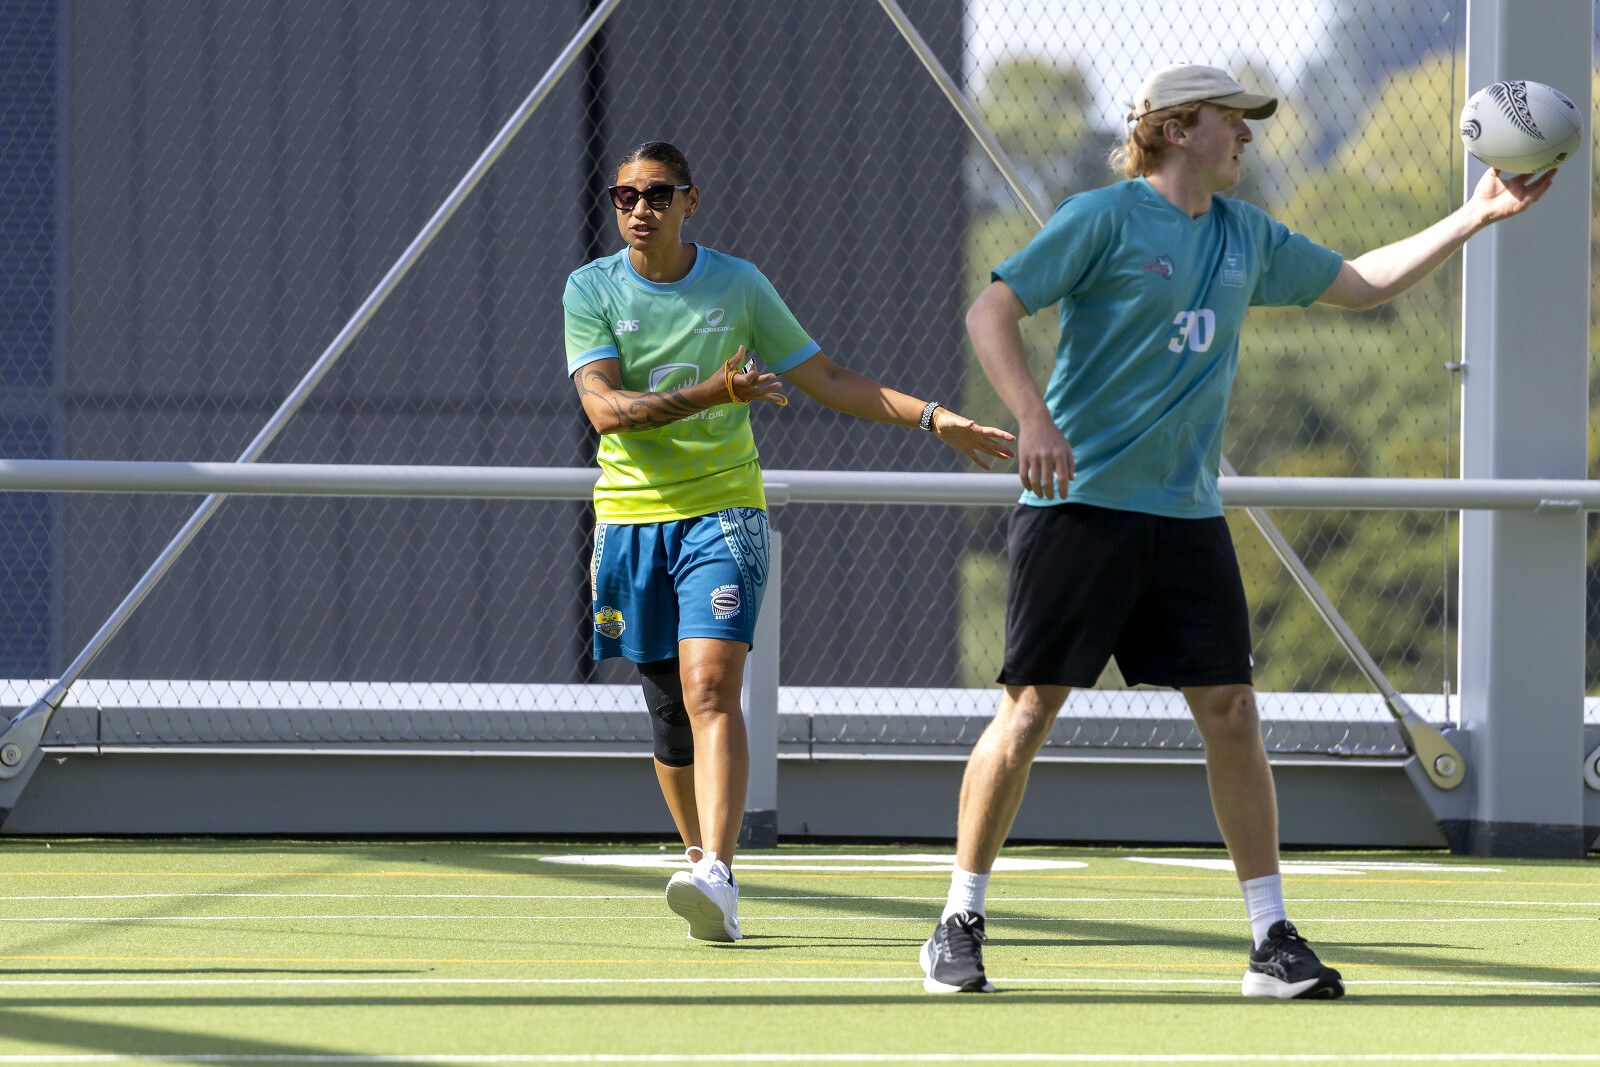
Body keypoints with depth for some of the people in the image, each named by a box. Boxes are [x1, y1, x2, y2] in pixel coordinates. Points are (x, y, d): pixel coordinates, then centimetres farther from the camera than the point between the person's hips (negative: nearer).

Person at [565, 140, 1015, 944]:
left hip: (721, 514, -2)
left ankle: (717, 878, -31)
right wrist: (712, 392, -26)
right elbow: (603, 407, -13)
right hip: (631, 516, 2)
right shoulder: (590, 290, 0)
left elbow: (827, 381, 9)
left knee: (710, 690, -19)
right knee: (669, 710, 7)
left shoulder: (737, 285, 2)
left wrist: (932, 418, -1)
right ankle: (703, 857, 27)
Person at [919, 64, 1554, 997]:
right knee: (1032, 705, -6)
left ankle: (1273, 941, 5)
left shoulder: (1248, 238, 14)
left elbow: (1363, 283, 24)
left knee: (1231, 710, 0)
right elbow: (991, 312, -9)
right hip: (1082, 502, -6)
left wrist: (1477, 216, 17)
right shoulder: (1104, 219, -6)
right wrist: (1035, 419, -22)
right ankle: (960, 927, 6)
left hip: (1187, 512, 6)